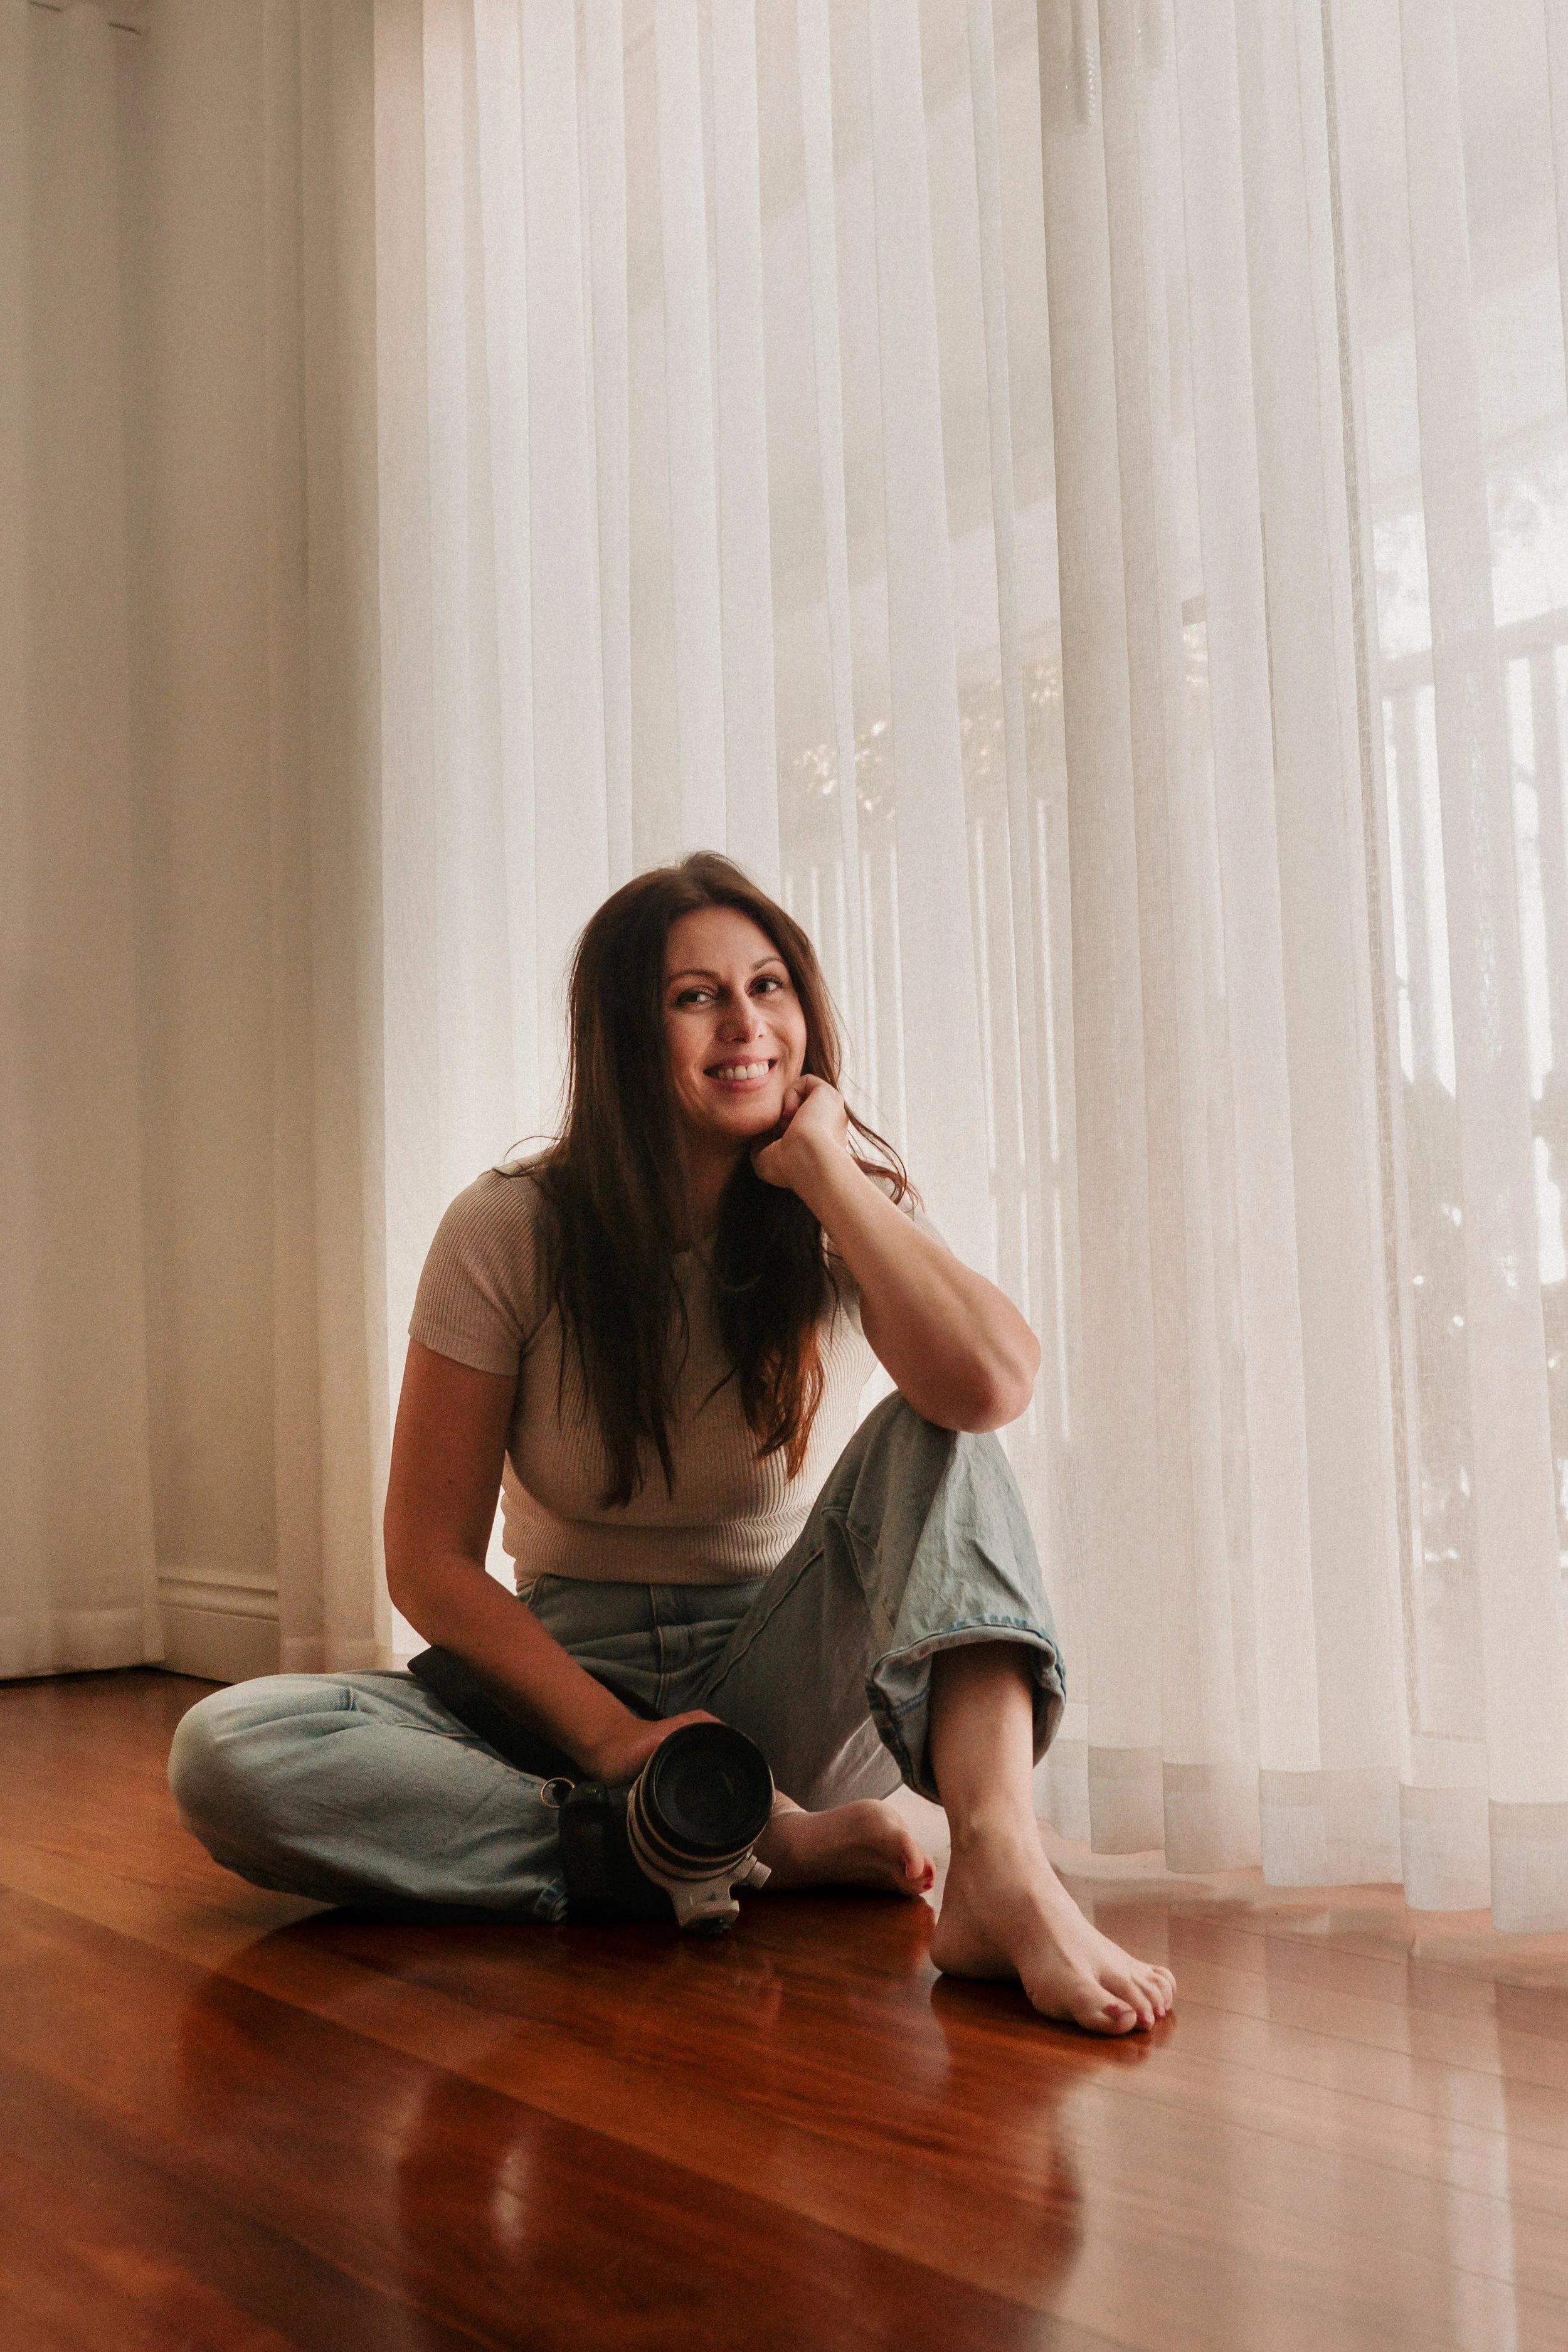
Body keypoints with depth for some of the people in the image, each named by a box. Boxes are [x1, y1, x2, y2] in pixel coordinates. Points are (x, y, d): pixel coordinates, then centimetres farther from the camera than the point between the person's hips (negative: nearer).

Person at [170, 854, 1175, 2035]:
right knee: (227, 1751, -26)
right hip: (575, 1675, 0)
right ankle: (768, 1847, -28)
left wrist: (821, 1161, -19)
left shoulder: (844, 1212, -5)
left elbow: (992, 1384, -29)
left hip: (793, 1686, 0)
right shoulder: (511, 1231, -8)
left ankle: (1002, 1870, -44)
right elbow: (431, 1562, -7)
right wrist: (613, 1735, -20)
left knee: (931, 1434, -25)